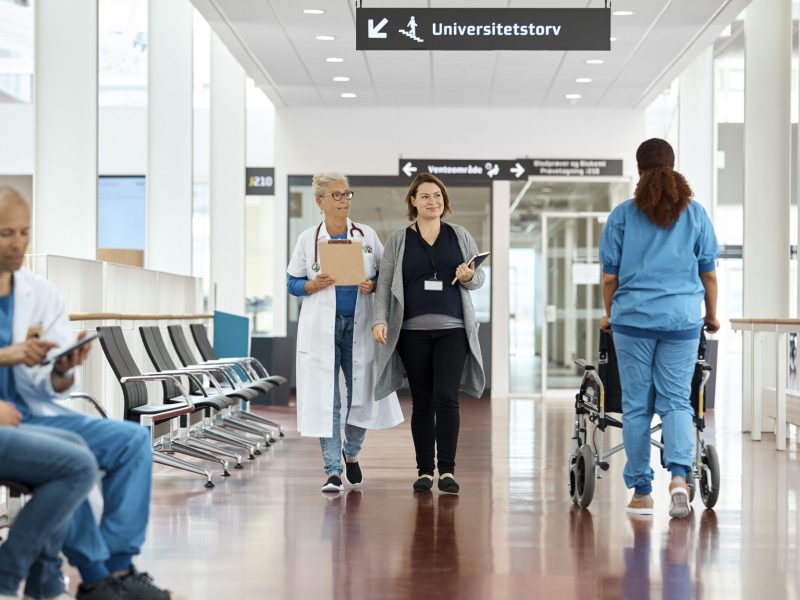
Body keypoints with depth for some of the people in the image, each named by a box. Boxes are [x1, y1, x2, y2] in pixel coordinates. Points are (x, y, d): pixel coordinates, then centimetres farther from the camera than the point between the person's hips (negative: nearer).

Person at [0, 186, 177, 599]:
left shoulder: (42, 294, 8)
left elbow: (53, 387, 5)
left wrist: (62, 373, -18)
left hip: (35, 412, 6)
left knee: (133, 439, -11)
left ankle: (116, 565, -13)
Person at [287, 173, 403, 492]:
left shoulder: (368, 235, 5)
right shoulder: (308, 239, 2)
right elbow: (292, 283, 5)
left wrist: (373, 285, -11)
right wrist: (313, 285, -15)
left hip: (359, 325, 1)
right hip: (321, 328, -1)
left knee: (363, 393, 5)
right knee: (326, 398, -3)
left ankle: (351, 453, 31)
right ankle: (333, 471, 2)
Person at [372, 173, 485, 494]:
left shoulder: (460, 236, 9)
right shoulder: (398, 240, 6)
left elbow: (480, 276, 12)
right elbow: (384, 283, 2)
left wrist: (469, 277, -11)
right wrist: (379, 320, -10)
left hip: (452, 329, 0)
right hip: (413, 331, 0)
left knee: (446, 397, -10)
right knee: (422, 402, 5)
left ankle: (447, 470, -3)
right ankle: (424, 470, 13)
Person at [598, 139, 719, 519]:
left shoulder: (623, 215, 1)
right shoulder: (695, 214, 4)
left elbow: (609, 277, 3)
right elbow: (709, 273, 8)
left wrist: (610, 315, 19)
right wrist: (712, 316, 22)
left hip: (633, 318, -1)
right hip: (682, 318, 1)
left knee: (636, 406, 6)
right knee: (676, 401, 5)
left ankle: (641, 492, 11)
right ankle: (679, 475, -17)